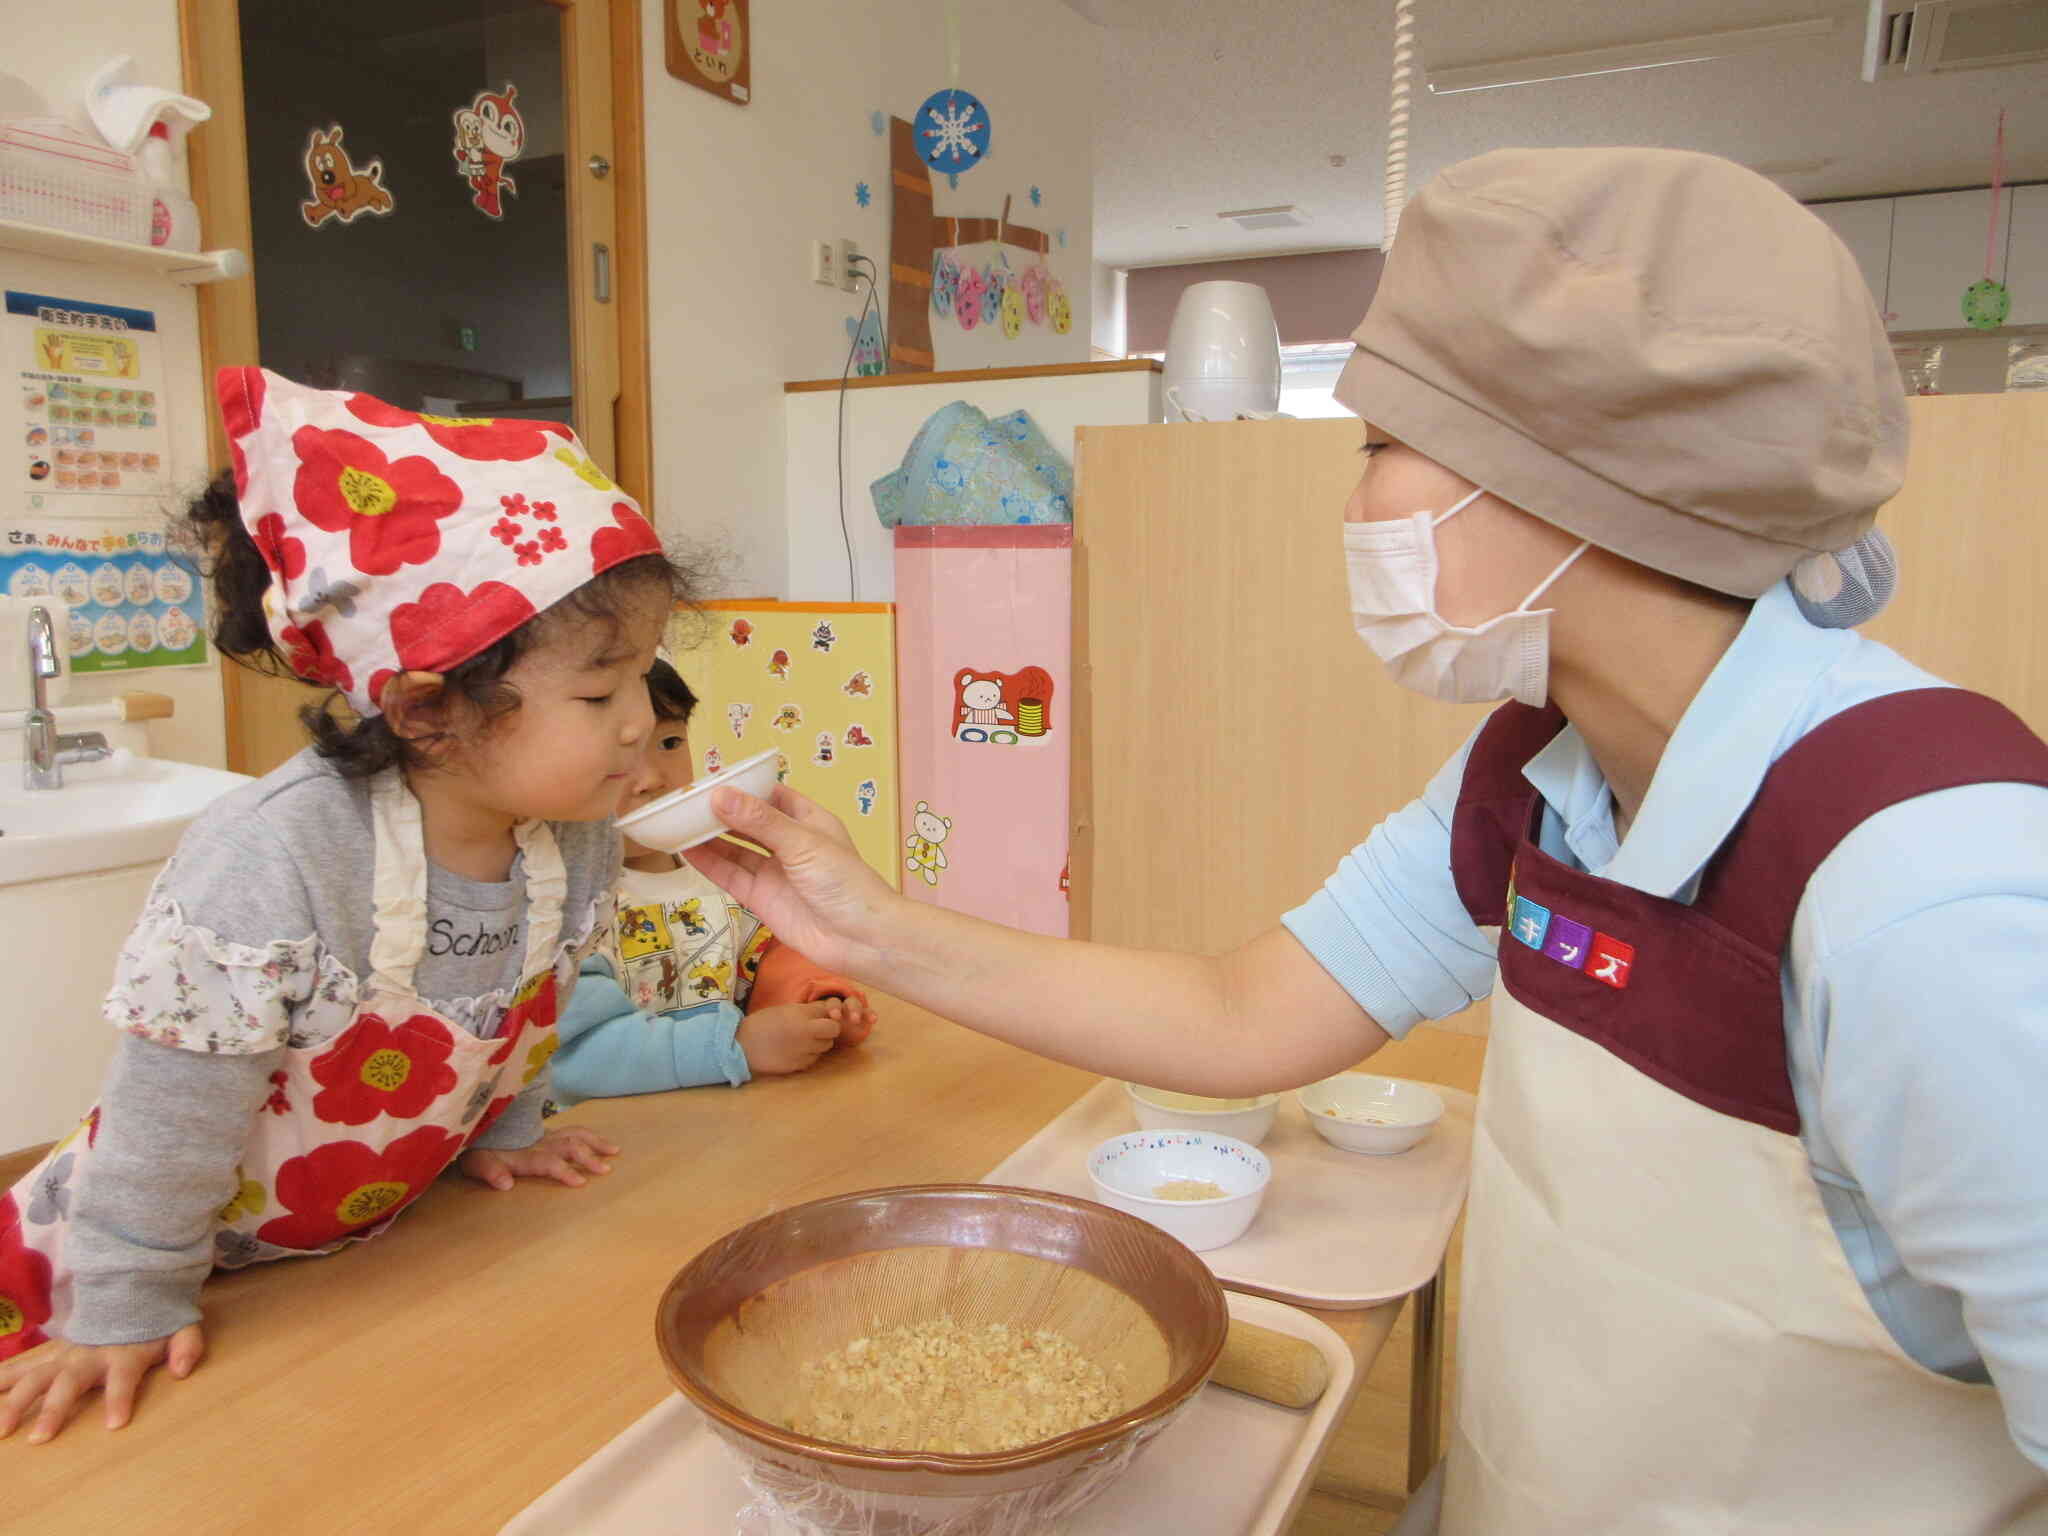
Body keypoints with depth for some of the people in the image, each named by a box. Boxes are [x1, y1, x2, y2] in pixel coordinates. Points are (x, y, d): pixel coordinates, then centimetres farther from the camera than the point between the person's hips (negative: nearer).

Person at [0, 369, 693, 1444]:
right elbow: (172, 1109, -27)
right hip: (176, 1262, -5)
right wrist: (130, 1314, -18)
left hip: (367, 1238, 6)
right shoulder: (275, 859, -37)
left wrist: (500, 1132, 11)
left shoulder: (579, 844, -17)